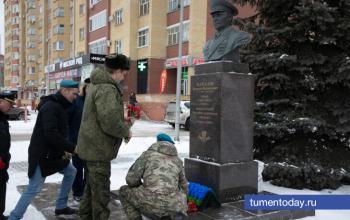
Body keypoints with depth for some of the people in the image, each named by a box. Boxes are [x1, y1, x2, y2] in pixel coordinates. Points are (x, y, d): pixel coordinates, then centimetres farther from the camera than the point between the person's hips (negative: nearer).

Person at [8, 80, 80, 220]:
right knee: (34, 189, -5)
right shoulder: (50, 106, -20)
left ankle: (61, 207, 25)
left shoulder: (59, 106, 11)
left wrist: (64, 149, 4)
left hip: (53, 153, 10)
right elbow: (51, 134, -30)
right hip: (41, 155, -10)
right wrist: (72, 148, -26)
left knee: (70, 172, 15)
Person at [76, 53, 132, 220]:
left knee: (91, 188, 23)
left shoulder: (96, 84, 11)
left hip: (91, 147, 10)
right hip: (99, 149, -10)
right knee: (101, 193, 2)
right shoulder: (107, 89, -22)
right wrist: (126, 131, -13)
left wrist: (122, 123, 8)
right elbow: (110, 122, -31)